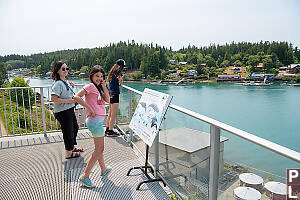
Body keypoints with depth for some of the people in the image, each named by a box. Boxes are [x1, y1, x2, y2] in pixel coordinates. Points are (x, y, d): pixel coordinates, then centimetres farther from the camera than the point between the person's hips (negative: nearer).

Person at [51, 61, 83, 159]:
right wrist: (69, 101, -24)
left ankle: (72, 147, 42)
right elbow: (54, 99, -27)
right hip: (63, 112, -10)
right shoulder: (58, 83, -19)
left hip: (70, 110, 10)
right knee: (68, 131, 1)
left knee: (75, 128, 23)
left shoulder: (65, 81, 10)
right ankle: (69, 153, 18)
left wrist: (70, 85, 12)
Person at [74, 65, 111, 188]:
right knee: (99, 150, -4)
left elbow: (107, 100, 10)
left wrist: (104, 87, 3)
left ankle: (103, 169, 39)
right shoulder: (90, 86, -9)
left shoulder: (98, 87, 17)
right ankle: (84, 177, 2)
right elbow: (76, 97, -20)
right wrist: (89, 108, -20)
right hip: (95, 120, -10)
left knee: (99, 148, 22)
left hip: (98, 120, 10)